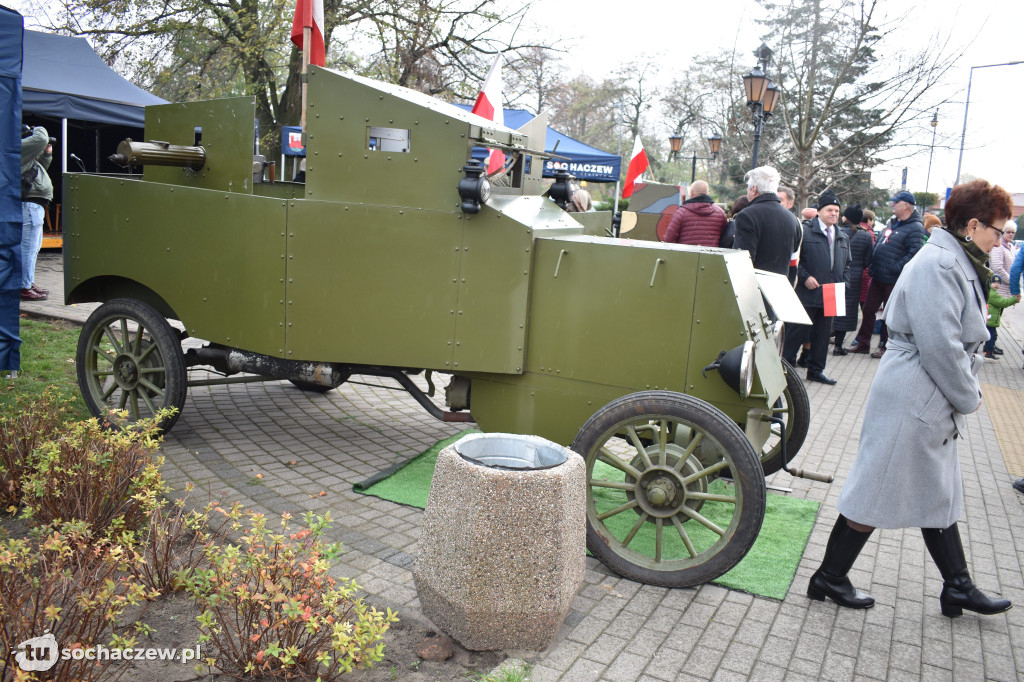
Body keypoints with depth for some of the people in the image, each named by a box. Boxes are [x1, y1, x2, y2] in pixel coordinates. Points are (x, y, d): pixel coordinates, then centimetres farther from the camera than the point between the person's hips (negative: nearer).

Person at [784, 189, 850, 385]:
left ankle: (816, 370, 22)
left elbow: (846, 264, 23)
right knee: (798, 331, -1)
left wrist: (842, 284, 8)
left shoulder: (843, 238, 15)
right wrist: (805, 277, -15)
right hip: (807, 293, -6)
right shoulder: (805, 232, -6)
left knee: (823, 333, 12)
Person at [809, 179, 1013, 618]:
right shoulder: (937, 266, -20)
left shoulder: (955, 264, 13)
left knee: (940, 495, 19)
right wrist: (968, 398, -12)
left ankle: (958, 587, 32)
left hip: (933, 404, 11)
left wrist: (966, 391, 9)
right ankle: (829, 578, 14)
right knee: (878, 492, 0)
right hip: (912, 402, -11)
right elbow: (940, 346, -25)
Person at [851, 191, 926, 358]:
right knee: (868, 309, 11)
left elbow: (913, 254, -21)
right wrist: (872, 266, 12)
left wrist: (894, 269, -24)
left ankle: (885, 347, 16)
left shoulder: (915, 228, -13)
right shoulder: (892, 224, 14)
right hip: (878, 277, 8)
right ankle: (863, 343, 21)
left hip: (894, 281, -8)